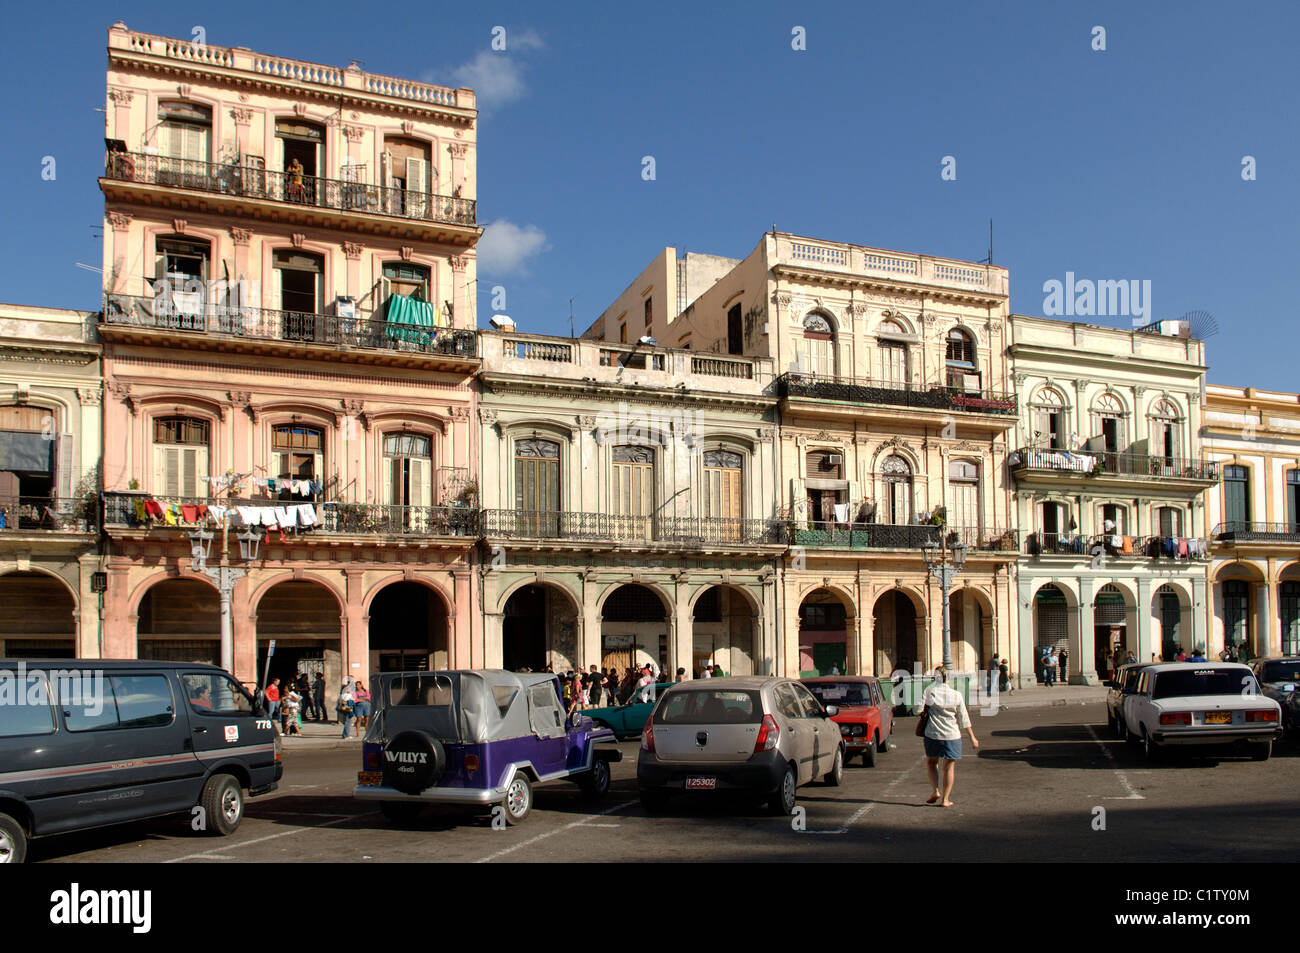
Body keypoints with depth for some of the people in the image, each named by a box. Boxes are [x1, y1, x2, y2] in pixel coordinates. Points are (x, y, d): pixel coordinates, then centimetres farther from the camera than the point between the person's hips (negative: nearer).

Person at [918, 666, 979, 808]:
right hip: (952, 736, 0)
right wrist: (972, 737, 10)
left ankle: (935, 791, 7)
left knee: (931, 762, 20)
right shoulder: (956, 696, -2)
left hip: (932, 734, 0)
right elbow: (964, 720, 2)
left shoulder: (929, 691, -7)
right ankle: (945, 799, 10)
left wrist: (923, 713, 14)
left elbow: (919, 710, -9)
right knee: (949, 767, 9)